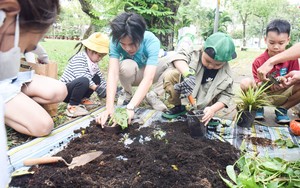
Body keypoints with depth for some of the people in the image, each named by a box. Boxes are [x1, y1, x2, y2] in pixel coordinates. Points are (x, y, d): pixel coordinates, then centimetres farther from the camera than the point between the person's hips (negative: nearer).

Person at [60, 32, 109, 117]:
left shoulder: (93, 63, 8)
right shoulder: (79, 58, -18)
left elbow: (101, 78, 10)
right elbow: (82, 77, -31)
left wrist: (106, 89, -3)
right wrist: (96, 88, -33)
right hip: (65, 91, -9)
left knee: (97, 78, 5)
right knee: (83, 81, -36)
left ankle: (83, 99, 5)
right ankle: (72, 106, -19)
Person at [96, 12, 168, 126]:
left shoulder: (152, 42, -35)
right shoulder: (115, 41, -30)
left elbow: (148, 79, -44)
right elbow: (113, 73, -38)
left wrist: (130, 108, -55)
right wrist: (109, 107, -51)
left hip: (149, 72, 0)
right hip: (129, 75, 0)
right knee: (127, 65, -36)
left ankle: (153, 96, -5)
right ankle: (127, 94, -5)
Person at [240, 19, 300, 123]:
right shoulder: (259, 61, -11)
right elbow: (258, 84, -10)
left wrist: (286, 82, -28)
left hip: (282, 95, 2)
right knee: (245, 83, -29)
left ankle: (282, 109, -1)